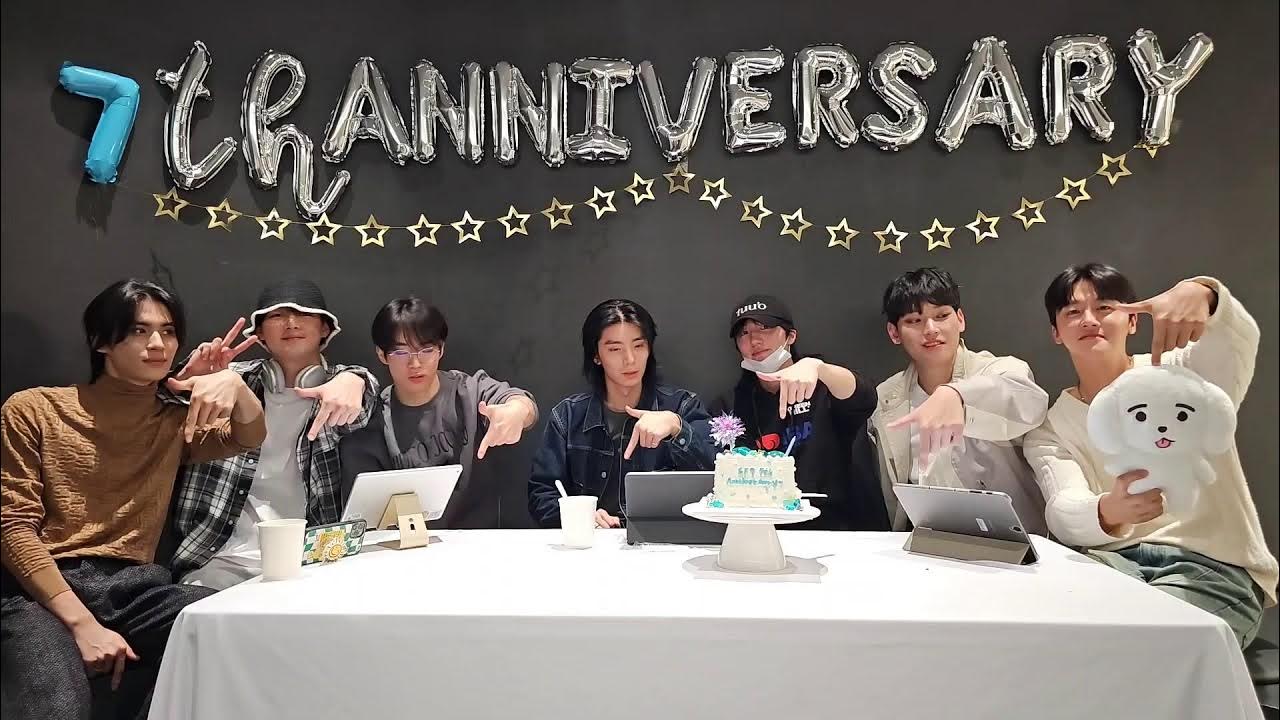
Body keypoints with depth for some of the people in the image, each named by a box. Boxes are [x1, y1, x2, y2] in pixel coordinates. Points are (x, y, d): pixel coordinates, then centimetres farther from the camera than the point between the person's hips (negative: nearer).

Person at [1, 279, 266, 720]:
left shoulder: (176, 422, 16)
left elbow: (249, 439, -1)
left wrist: (234, 382, -25)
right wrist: (83, 623, -14)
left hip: (133, 587, 4)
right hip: (42, 591, -3)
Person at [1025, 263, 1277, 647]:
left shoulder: (1183, 373, 4)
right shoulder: (1048, 429, 8)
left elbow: (1239, 338, -20)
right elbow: (1063, 515, -11)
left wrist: (1201, 290, -43)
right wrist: (1110, 511, -36)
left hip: (1215, 566, -2)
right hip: (1114, 559, 2)